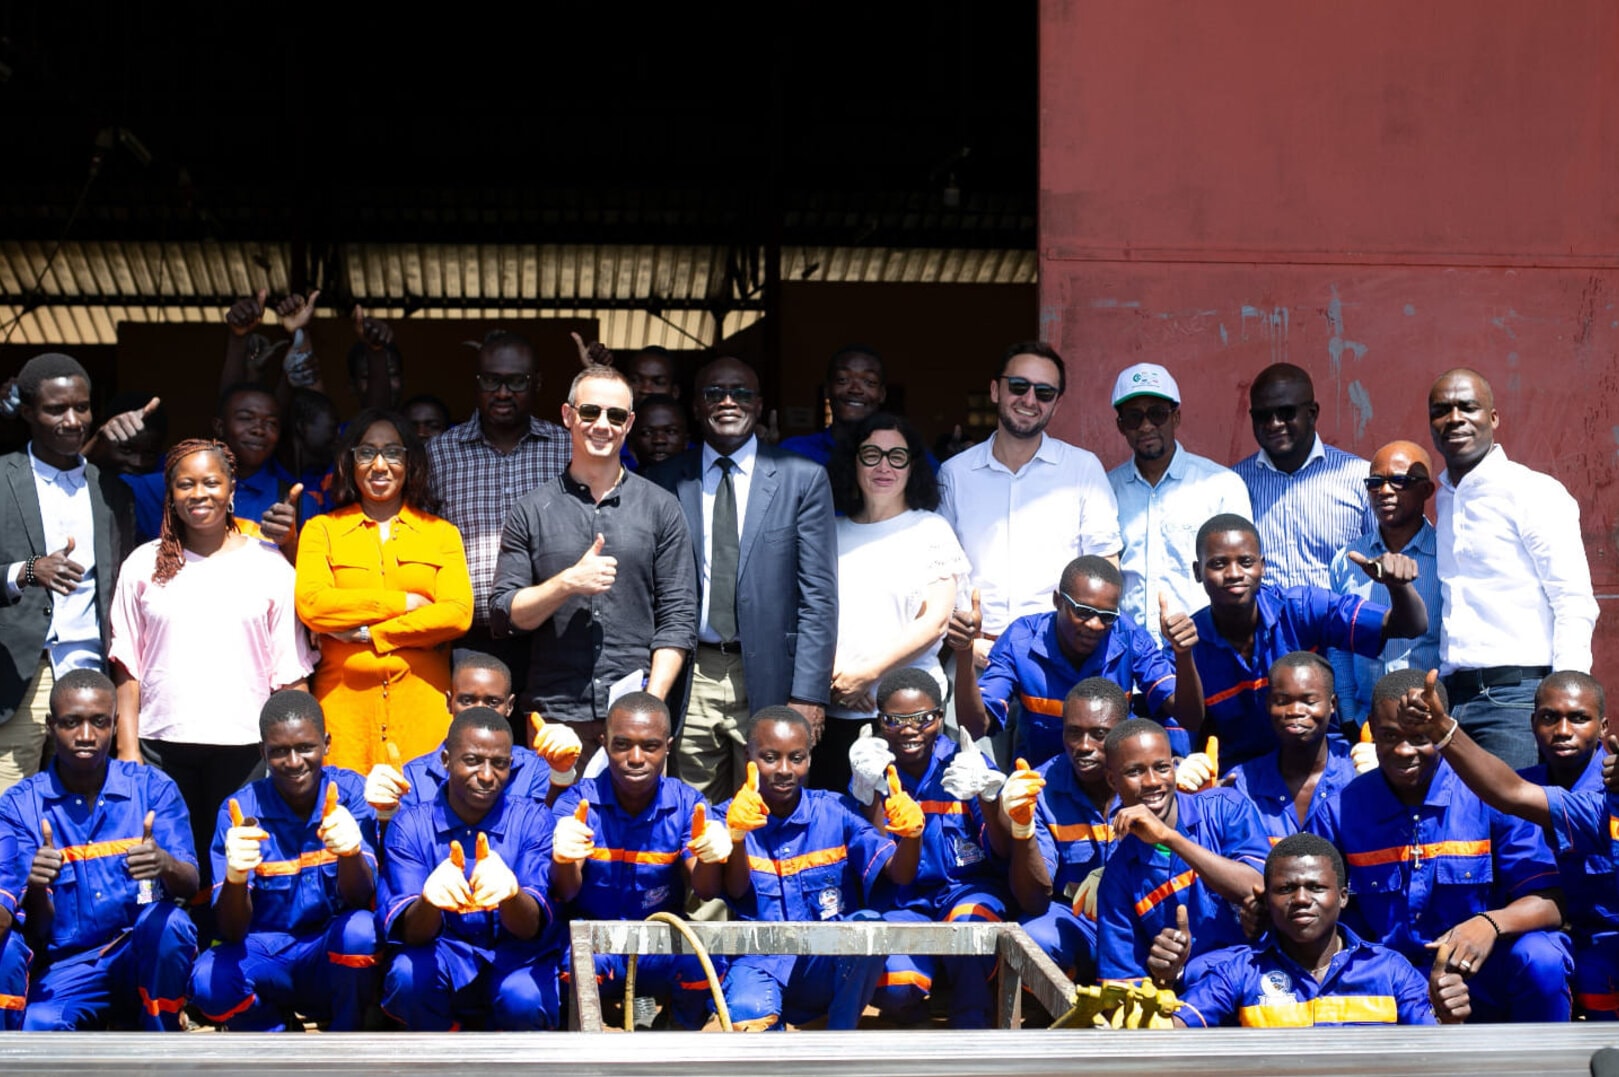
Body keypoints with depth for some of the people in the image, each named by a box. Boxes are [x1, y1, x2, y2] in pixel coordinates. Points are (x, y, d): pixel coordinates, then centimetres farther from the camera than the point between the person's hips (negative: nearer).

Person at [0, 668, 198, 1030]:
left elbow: (189, 885, -10)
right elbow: (34, 926, -5)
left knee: (171, 922, -33)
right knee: (39, 1026, -35)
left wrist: (165, 864, -34)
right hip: (69, 966, -2)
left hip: (146, 954, 2)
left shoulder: (152, 787, 1)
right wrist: (36, 887, -30)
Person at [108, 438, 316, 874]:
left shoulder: (269, 565, 7)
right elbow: (127, 667, 9)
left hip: (244, 745, -1)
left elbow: (290, 672, 5)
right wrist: (128, 749, 1)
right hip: (163, 744, 1)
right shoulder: (144, 565, 10)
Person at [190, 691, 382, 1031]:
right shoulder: (241, 810, -8)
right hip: (266, 958, 1)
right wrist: (235, 876, -38)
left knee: (359, 928, -33)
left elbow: (360, 898, -18)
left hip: (336, 959, 0)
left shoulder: (350, 792, -7)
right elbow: (231, 931, -15)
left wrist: (351, 852, -41)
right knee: (208, 982, -30)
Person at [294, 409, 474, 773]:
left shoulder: (441, 533, 15)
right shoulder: (321, 530, 13)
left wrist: (369, 634, -6)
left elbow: (458, 614, -1)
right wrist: (401, 603, -3)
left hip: (422, 703, 0)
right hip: (345, 702, 0)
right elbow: (311, 606, -4)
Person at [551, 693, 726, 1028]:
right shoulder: (577, 802, -8)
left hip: (662, 946, 2)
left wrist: (710, 856, -38)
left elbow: (705, 892, -13)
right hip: (593, 939, -2)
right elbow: (566, 893, -19)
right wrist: (563, 858, -44)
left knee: (703, 957, -29)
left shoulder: (685, 803, -3)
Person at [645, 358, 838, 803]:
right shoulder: (665, 481, 8)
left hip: (769, 682, -2)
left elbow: (818, 595, 0)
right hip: (689, 682, 2)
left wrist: (809, 693, -7)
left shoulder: (802, 479, 3)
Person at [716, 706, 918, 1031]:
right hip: (760, 963, -2)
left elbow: (899, 874, -7)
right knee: (748, 1018, -36)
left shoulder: (835, 812, 3)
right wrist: (736, 836, -36)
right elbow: (735, 891, -15)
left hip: (826, 969, 3)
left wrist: (911, 835, -30)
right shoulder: (728, 817, 1)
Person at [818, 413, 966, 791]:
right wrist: (833, 675, -10)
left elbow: (935, 621, -2)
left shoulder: (930, 530, 7)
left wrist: (868, 674, -10)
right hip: (835, 712, 3)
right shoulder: (833, 533, 15)